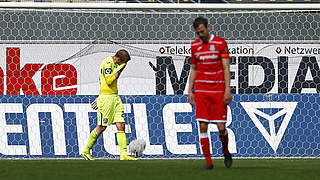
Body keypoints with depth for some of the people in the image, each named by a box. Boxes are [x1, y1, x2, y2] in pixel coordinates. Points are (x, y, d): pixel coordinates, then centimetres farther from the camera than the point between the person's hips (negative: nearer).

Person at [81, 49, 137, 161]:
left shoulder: (114, 64, 17)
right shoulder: (107, 63, -12)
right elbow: (109, 80, -22)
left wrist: (99, 97, 28)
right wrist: (120, 69, -13)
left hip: (115, 97, 9)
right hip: (106, 98, -9)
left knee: (121, 125, -1)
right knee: (101, 127, -3)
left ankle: (124, 154, -5)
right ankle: (86, 151, 10)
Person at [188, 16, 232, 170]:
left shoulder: (220, 43, -1)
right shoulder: (195, 45, 9)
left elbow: (226, 68, -3)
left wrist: (227, 90, -10)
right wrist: (190, 91, 10)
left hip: (218, 90, -3)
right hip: (201, 91, 3)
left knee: (221, 127, -5)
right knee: (203, 126, -6)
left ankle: (226, 152, 24)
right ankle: (208, 161, -1)